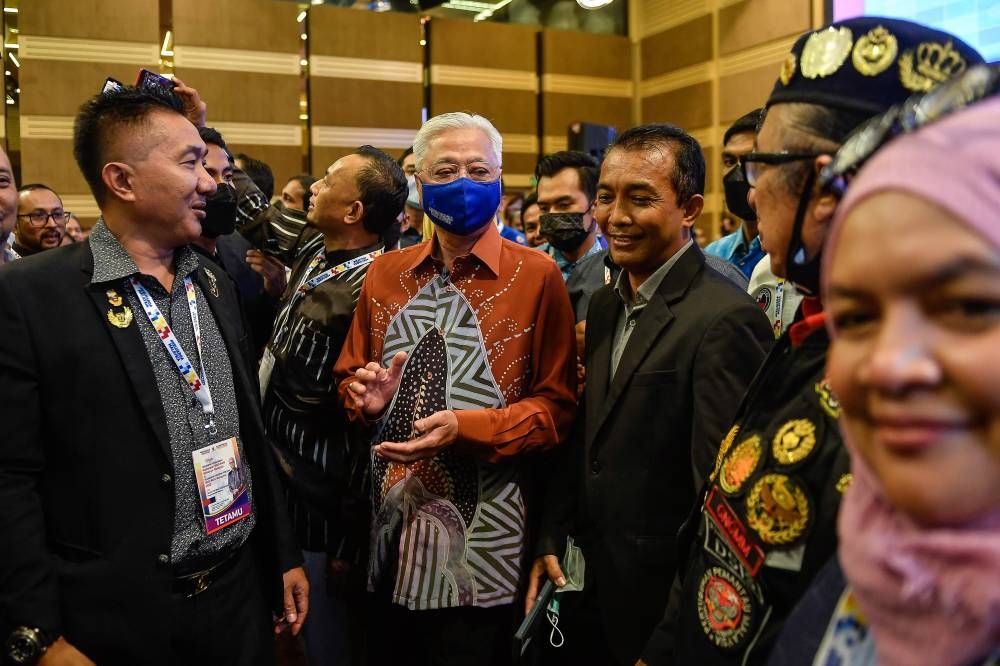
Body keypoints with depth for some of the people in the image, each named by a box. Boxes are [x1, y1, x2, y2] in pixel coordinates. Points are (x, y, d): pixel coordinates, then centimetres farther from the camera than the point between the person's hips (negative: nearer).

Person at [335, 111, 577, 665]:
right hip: (389, 524, 4)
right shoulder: (385, 274, 6)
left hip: (480, 540, -4)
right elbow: (350, 377, 14)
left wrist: (466, 427, -21)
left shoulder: (537, 277, -8)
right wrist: (367, 394, -9)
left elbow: (558, 404, -8)